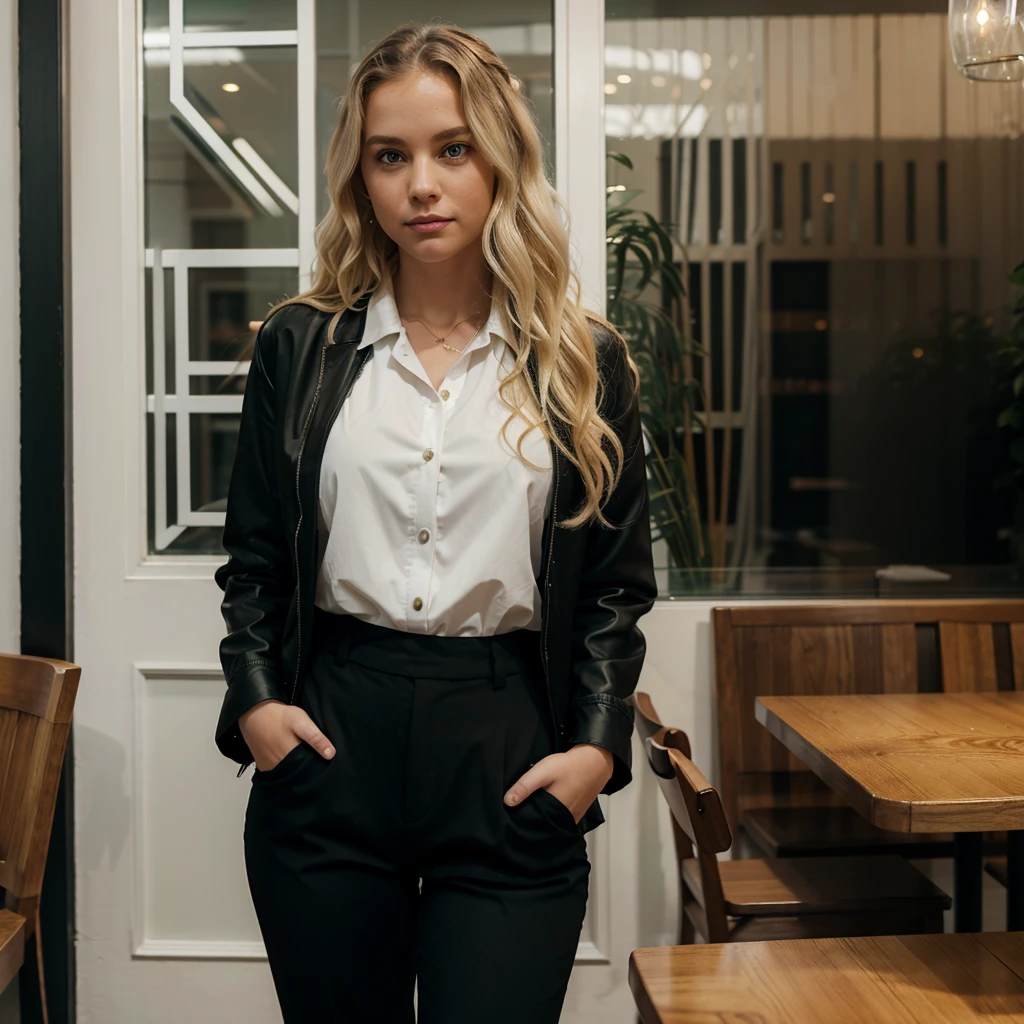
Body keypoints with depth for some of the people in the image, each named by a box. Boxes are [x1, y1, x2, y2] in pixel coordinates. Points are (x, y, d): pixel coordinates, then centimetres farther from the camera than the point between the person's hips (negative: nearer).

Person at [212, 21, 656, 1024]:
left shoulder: (582, 360, 5)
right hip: (329, 741, 2)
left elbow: (619, 582, 6)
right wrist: (254, 698, -3)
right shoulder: (300, 343, 7)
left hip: (509, 757, -1)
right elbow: (251, 555, 11)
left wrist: (597, 746, -5)